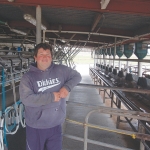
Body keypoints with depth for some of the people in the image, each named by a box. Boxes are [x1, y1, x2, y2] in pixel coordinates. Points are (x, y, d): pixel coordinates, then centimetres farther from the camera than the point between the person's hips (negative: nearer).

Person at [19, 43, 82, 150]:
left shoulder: (61, 70, -4)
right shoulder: (28, 77, -12)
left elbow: (77, 76, 8)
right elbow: (26, 99, -24)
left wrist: (67, 87, -12)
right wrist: (51, 96, -23)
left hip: (56, 125, 3)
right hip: (36, 127, -2)